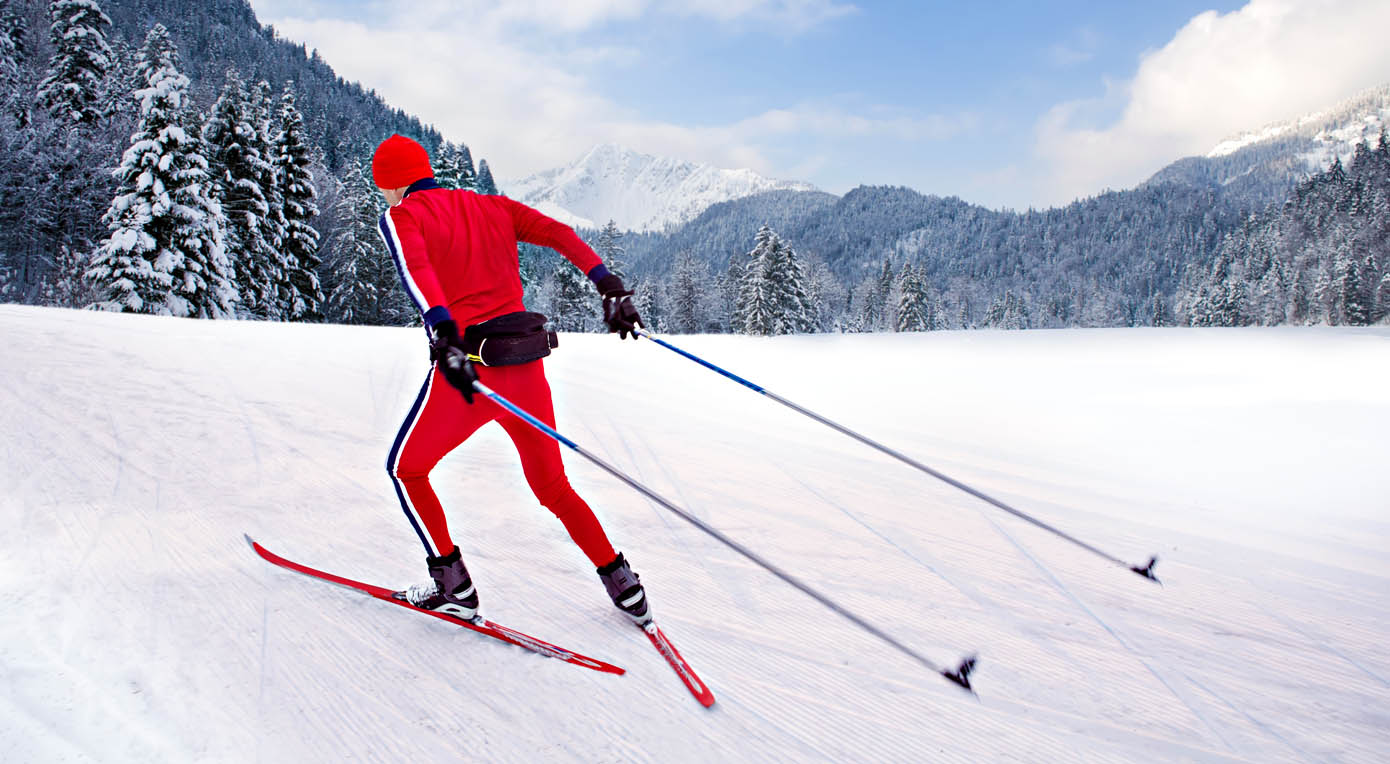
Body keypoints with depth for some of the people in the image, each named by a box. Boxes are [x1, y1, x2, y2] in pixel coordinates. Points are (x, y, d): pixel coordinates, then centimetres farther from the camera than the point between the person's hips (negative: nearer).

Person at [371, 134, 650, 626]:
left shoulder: (401, 217, 3)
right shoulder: (491, 205, 18)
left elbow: (415, 267, -18)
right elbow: (559, 233, 8)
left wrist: (445, 336, -32)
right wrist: (610, 287, 2)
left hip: (467, 367, -5)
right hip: (527, 363, 5)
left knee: (406, 470, 20)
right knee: (553, 487, 21)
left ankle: (453, 587, 19)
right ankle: (624, 586, 20)